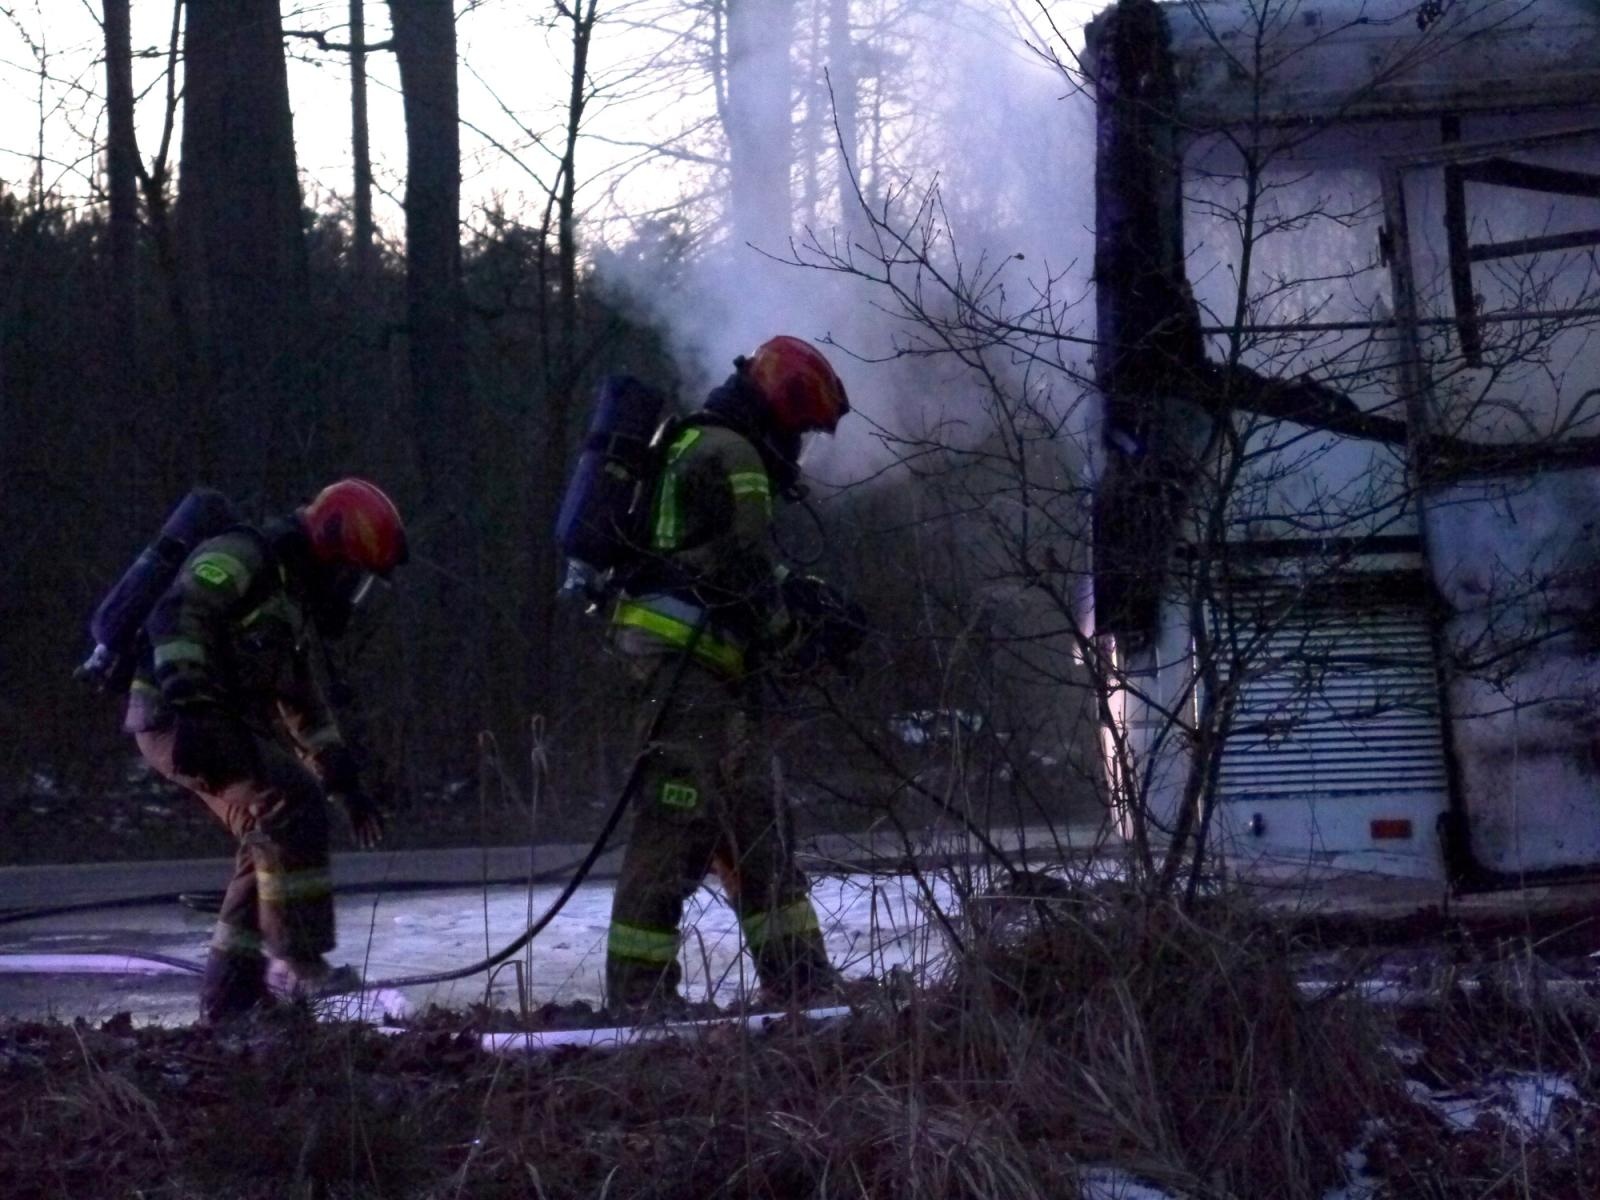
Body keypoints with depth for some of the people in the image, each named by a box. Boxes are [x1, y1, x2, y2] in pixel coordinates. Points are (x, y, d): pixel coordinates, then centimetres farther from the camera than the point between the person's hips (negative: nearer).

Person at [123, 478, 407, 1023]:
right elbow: (175, 618, -24)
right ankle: (298, 962, -18)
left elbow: (304, 706, 28)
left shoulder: (294, 599, 22)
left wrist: (346, 782, 23)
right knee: (292, 803, -20)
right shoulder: (244, 559, -9)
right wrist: (190, 703, -34)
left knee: (274, 834, 8)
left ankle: (228, 989, 12)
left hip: (229, 723, 10)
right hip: (177, 721, -10)